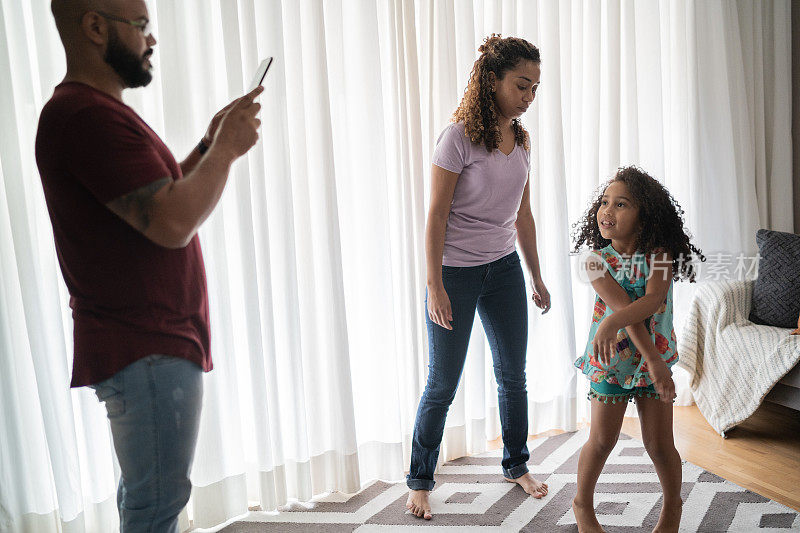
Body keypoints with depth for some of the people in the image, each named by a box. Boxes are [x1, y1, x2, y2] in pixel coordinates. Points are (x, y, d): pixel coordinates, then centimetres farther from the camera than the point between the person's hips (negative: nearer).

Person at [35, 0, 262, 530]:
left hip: (149, 342, 11)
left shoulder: (91, 110, 17)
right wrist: (226, 149, -13)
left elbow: (157, 199, 18)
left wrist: (208, 146, 8)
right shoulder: (88, 115, -19)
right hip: (149, 350, -11)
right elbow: (173, 224, -26)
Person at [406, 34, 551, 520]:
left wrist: (537, 278, 16)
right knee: (443, 385, 3)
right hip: (457, 273, -6)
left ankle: (517, 466, 34)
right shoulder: (459, 137, -15)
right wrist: (435, 286, -18)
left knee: (513, 374, 14)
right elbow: (436, 216, -15)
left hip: (504, 268, 6)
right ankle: (420, 482, 21)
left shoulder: (521, 140, 6)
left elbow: (523, 215, 13)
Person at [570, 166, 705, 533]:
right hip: (610, 358, 0)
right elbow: (624, 309, -22)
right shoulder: (597, 260, -13)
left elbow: (651, 300, -28)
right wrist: (654, 362, -27)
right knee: (602, 441, 6)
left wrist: (610, 323, -43)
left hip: (655, 356, 1)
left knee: (659, 445, 4)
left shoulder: (659, 254, -11)